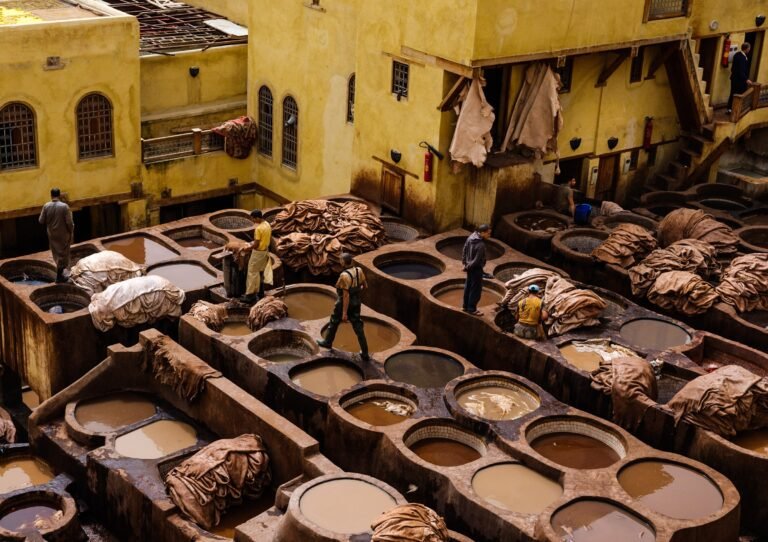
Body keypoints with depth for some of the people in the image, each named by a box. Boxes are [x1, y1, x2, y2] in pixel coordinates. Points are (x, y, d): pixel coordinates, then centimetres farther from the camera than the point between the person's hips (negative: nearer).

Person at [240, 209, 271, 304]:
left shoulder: (258, 229, -26)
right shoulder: (268, 225, 3)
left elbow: (256, 245, -23)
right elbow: (270, 239, 14)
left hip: (258, 252, -9)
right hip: (265, 251, 9)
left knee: (252, 273, -2)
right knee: (260, 272, 19)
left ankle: (250, 295, -1)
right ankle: (259, 292, 27)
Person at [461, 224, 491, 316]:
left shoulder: (471, 237, -5)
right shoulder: (481, 245, -30)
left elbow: (464, 249, 7)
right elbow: (477, 260, -25)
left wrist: (464, 262, 14)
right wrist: (468, 267, -9)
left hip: (470, 266, 9)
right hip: (476, 268, -9)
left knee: (468, 286, 20)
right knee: (476, 289, 6)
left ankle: (465, 306, 32)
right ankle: (471, 309, 15)